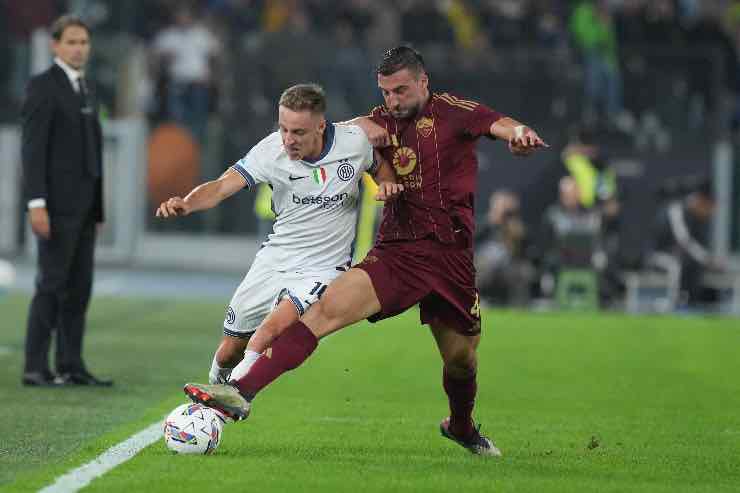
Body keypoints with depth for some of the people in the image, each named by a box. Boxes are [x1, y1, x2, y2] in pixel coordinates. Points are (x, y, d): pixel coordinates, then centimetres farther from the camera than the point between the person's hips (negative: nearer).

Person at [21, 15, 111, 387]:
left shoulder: (84, 89, 18)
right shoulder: (42, 86, -10)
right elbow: (33, 148, -16)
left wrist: (94, 207, 19)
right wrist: (36, 204, -23)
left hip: (82, 202, 9)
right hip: (56, 201, -8)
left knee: (78, 286, 6)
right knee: (52, 284, -9)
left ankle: (70, 367, 7)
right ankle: (36, 368, -6)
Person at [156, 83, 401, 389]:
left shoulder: (354, 142, -12)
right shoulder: (271, 149, -15)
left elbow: (379, 165, 12)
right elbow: (222, 186, -23)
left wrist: (387, 182, -11)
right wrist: (186, 204, -43)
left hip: (322, 268, -2)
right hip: (274, 260, 2)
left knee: (272, 329, -30)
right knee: (228, 354, 9)